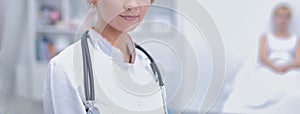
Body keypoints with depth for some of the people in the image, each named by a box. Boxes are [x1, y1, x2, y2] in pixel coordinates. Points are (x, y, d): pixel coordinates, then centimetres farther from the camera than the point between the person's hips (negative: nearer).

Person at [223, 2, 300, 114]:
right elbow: (262, 57, 1)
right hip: (267, 72, -1)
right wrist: (275, 67, -19)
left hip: (289, 73, 1)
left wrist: (286, 67, -19)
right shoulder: (266, 37, 19)